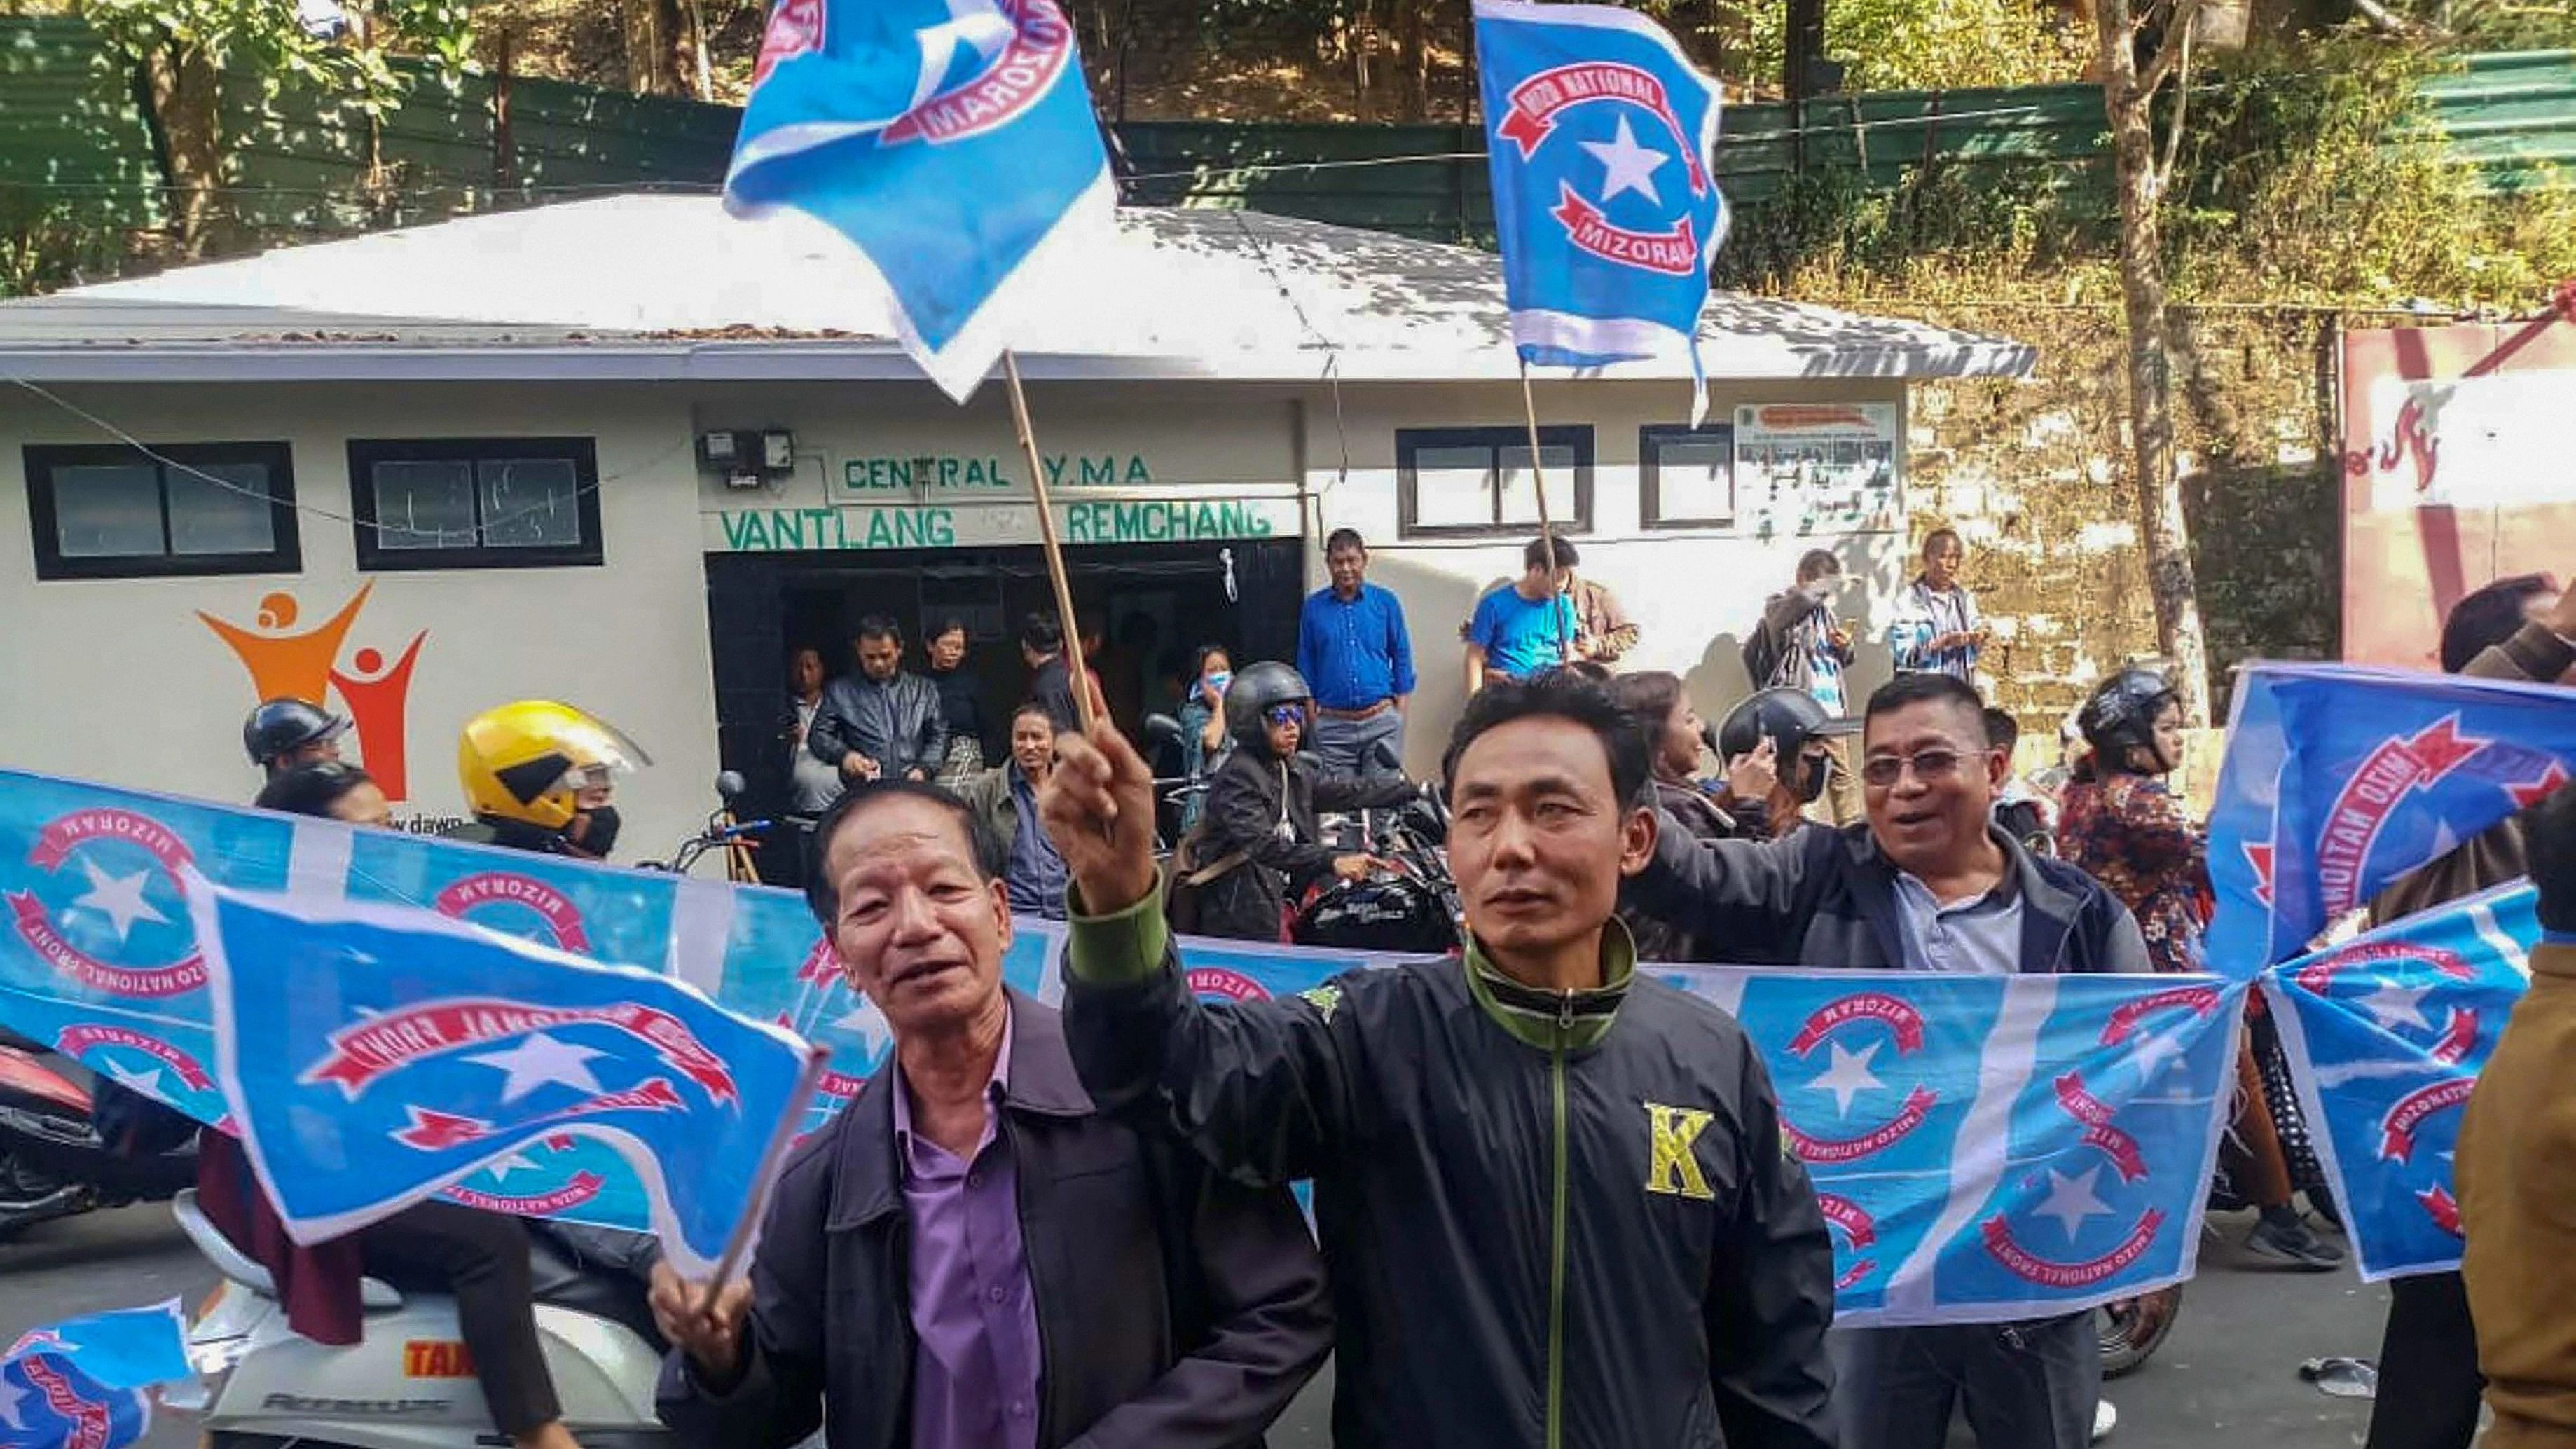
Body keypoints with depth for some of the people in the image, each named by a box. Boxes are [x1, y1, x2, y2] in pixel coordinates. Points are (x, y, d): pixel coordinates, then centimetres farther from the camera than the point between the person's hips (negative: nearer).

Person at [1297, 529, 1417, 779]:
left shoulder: (1386, 602, 3)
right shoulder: (1313, 607, 5)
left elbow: (1402, 658, 7)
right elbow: (1306, 667, 10)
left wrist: (1400, 715, 1)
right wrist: (1311, 719, 6)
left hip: (1381, 722, 0)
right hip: (1332, 725, 1)